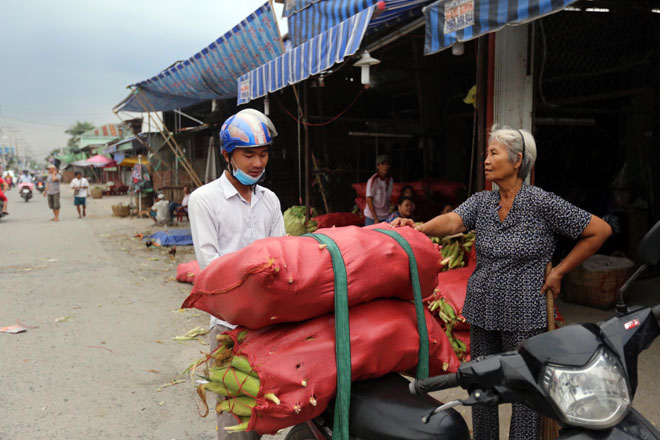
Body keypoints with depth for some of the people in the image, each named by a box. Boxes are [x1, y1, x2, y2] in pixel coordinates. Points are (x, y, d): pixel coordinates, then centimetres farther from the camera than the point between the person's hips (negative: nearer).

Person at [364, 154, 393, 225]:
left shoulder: (390, 180, 5)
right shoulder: (373, 180, -13)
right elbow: (369, 200, -13)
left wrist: (389, 213, 7)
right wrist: (376, 219, -15)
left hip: (386, 217, 5)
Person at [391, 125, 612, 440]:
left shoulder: (541, 202, -11)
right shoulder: (481, 202, 3)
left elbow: (599, 230, -6)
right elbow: (452, 221, -16)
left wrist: (559, 271, -5)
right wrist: (419, 228, -36)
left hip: (523, 317, -5)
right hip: (482, 310, 5)